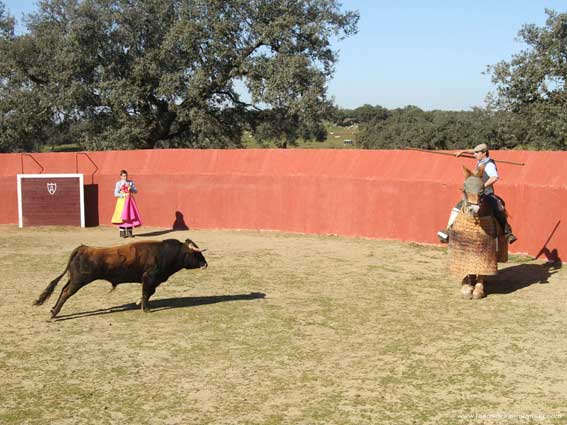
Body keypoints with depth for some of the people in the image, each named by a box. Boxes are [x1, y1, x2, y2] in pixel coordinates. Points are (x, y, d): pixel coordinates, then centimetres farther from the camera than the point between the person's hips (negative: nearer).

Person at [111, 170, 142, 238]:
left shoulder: (131, 182, 7)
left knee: (130, 216, 0)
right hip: (122, 201, -2)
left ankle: (129, 232, 7)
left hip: (130, 200, 2)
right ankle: (122, 233, 1)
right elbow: (116, 194, -4)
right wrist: (124, 195, -15)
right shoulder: (118, 183, 0)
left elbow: (136, 191, 6)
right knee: (122, 216, -5)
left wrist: (130, 189, -12)